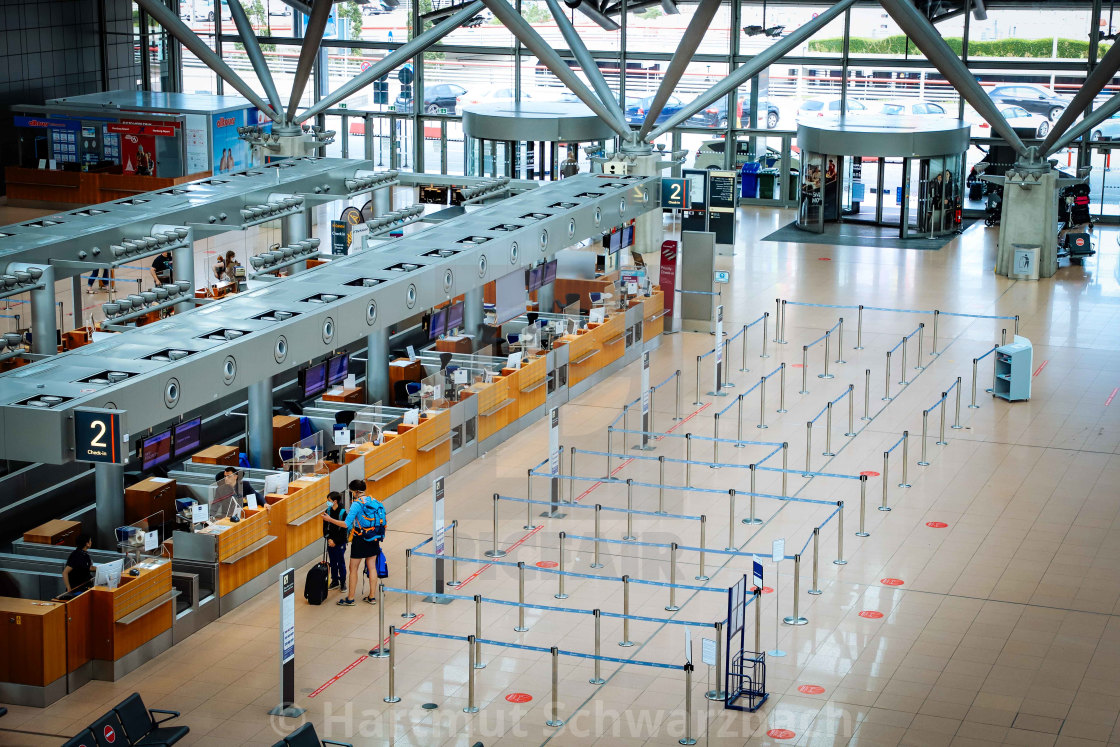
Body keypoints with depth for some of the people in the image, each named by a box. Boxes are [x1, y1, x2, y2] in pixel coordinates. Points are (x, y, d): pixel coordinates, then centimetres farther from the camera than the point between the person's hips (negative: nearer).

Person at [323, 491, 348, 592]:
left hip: (340, 543, -5)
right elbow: (325, 527, 5)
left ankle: (343, 583, 11)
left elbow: (343, 530, -12)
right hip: (330, 542, 5)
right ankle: (335, 581, 22)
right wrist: (329, 539, -8)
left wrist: (335, 541, -13)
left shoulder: (343, 513, -13)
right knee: (333, 563, 11)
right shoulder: (328, 511, 2)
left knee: (341, 563, 2)